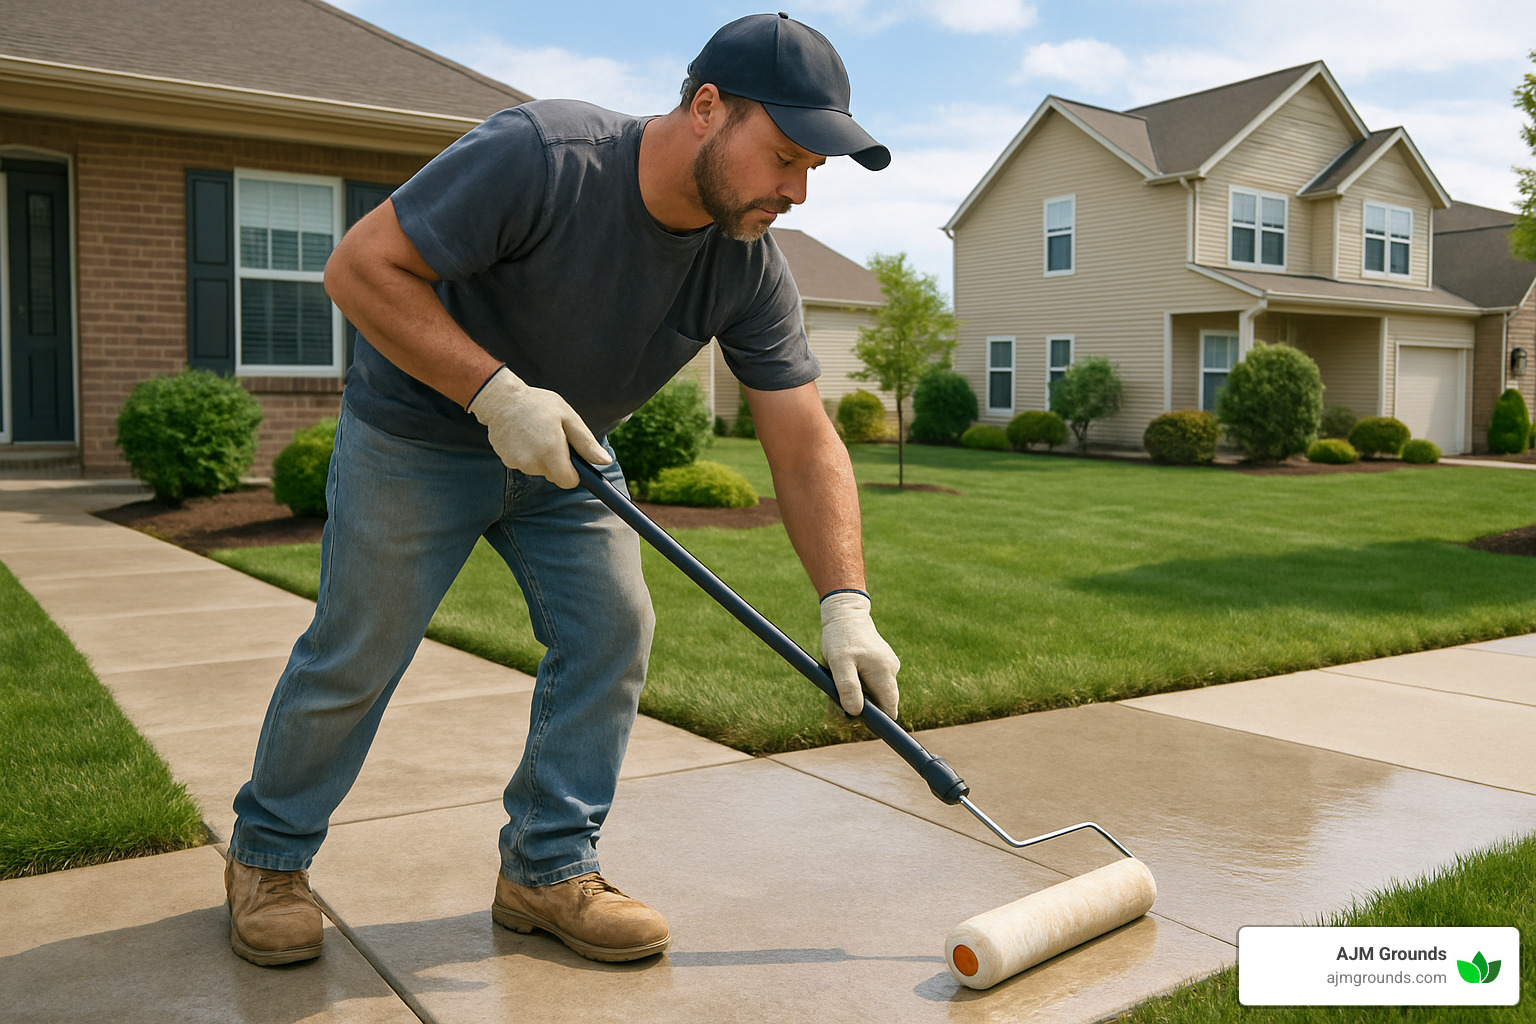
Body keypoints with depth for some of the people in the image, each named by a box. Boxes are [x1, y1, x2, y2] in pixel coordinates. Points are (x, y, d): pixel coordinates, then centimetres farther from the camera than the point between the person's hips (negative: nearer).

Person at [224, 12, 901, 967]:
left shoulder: (751, 266, -15)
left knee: (613, 630, -6)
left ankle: (549, 869, 10)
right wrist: (496, 392, -35)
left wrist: (847, 605, -25)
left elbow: (804, 442, -16)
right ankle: (268, 854, 26)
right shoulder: (539, 155, -31)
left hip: (563, 453, 5)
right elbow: (362, 266, -27)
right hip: (417, 434, -5)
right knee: (354, 656, 2)